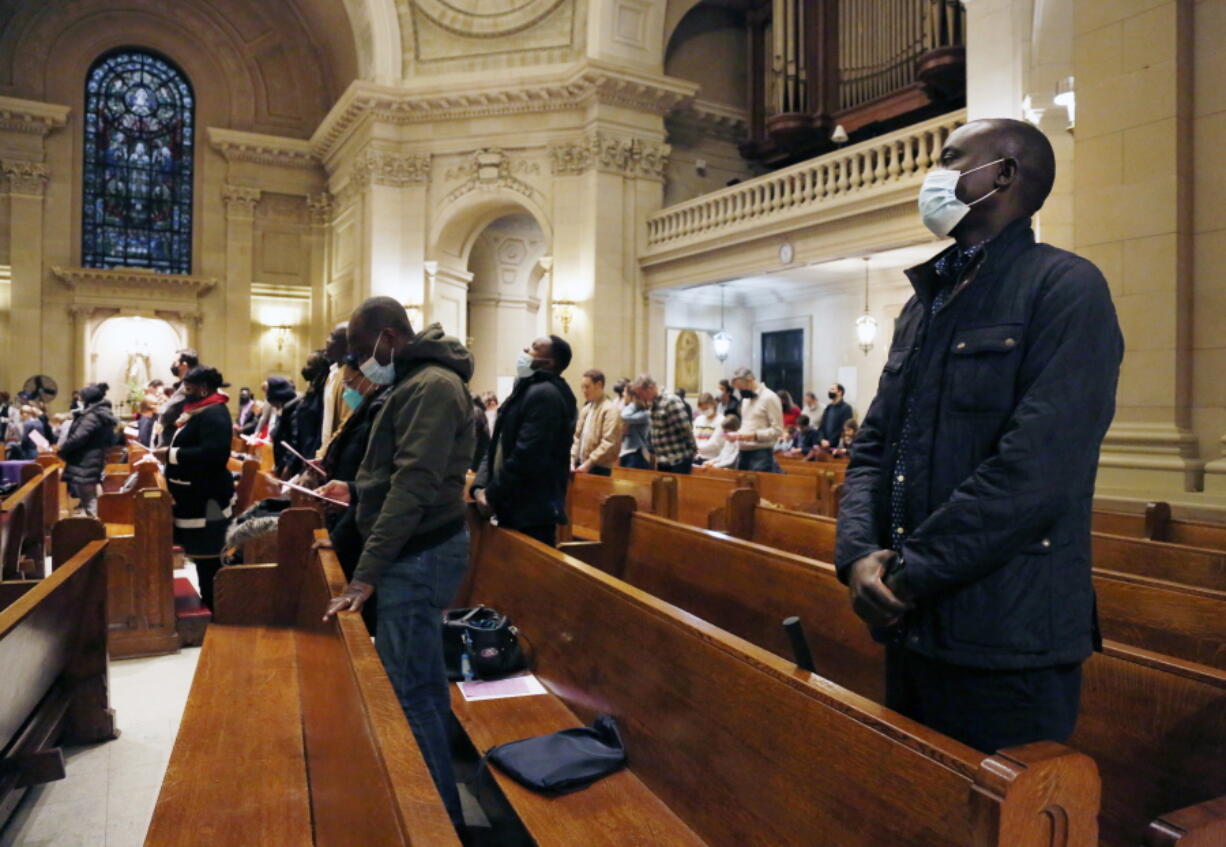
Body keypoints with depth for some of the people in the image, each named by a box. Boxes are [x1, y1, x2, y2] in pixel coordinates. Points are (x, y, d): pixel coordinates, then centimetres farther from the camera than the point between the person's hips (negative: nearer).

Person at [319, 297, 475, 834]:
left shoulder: (431, 386, -18)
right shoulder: (417, 382, 14)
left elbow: (415, 486, -25)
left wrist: (366, 573, -25)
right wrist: (358, 491, 15)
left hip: (418, 556, -10)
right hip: (417, 550, 10)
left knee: (407, 692, -4)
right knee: (425, 684, 19)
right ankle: (439, 805, 34)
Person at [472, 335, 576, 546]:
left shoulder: (545, 394, -17)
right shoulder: (526, 390, 17)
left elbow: (526, 457, -24)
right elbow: (498, 447, 14)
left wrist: (492, 495, -12)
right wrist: (479, 487, -1)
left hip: (531, 514, -10)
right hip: (518, 510, 10)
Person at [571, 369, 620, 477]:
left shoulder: (610, 409, -9)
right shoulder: (586, 408, 15)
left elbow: (609, 443, -16)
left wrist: (588, 464, -17)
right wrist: (572, 461, 4)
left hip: (598, 468, -7)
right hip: (581, 465, 7)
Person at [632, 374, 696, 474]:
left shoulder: (670, 401, -17)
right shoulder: (652, 404, 10)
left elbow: (686, 427, -18)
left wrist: (693, 448, -9)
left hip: (679, 461, -8)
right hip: (662, 461, 8)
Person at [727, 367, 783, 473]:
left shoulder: (769, 398, -9)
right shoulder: (746, 399, 16)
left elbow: (777, 430, -13)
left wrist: (755, 435, -22)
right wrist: (737, 435, 5)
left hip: (761, 454, -8)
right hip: (743, 453, 8)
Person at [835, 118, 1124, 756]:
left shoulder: (1065, 289, -10)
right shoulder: (922, 303, 14)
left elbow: (1036, 471, -21)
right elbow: (873, 445, 10)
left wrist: (908, 575, -17)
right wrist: (859, 553, -7)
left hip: (1006, 644, -7)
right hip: (910, 629, 7)